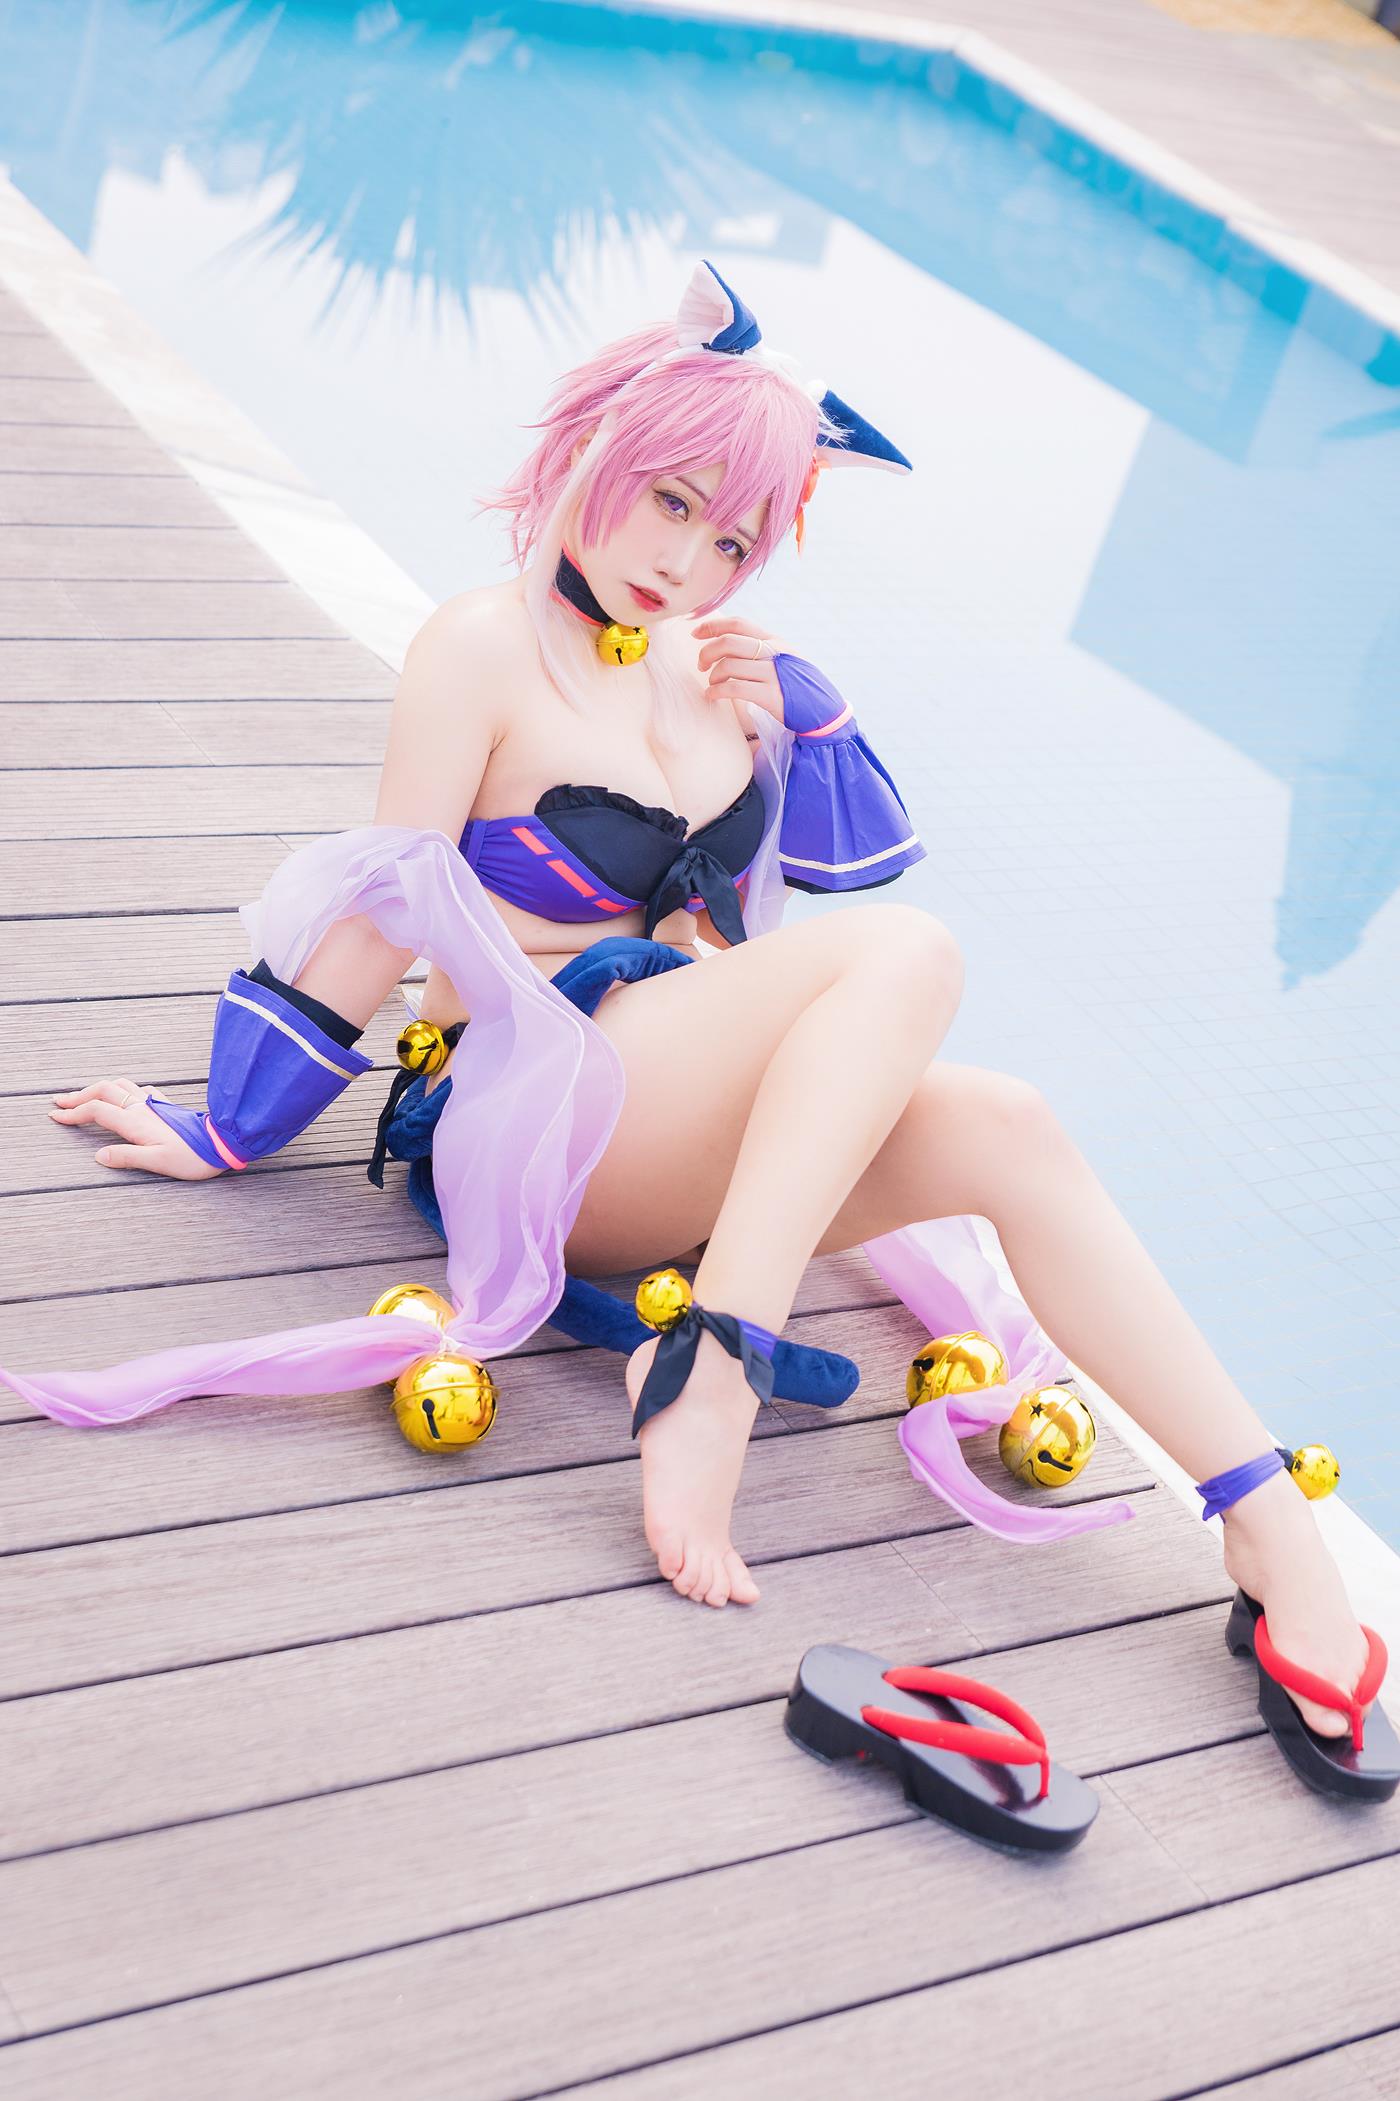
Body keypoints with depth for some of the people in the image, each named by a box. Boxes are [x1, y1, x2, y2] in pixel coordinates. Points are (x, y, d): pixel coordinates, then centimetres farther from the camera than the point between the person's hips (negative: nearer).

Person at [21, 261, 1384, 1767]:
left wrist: (770, 704, 7)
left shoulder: (699, 662, 17)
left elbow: (861, 861, 21)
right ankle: (709, 1373, -40)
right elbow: (377, 914, -5)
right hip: (540, 1118, -6)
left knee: (1006, 1134, -19)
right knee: (905, 956, -27)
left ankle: (1267, 1522, -21)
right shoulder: (487, 646, -4)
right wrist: (227, 1134, -5)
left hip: (707, 1131, 6)